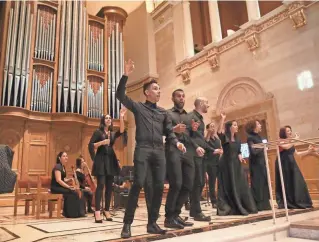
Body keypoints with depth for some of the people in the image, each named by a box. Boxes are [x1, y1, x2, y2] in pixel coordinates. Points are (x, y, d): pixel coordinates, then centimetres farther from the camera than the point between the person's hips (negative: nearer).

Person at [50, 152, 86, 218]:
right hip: (56, 188, -9)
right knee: (74, 192, -23)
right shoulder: (58, 166, -15)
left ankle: (78, 212, -4)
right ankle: (73, 213, -11)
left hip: (60, 187, 9)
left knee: (78, 192, -9)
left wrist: (69, 180, 0)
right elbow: (58, 180, -24)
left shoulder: (63, 167, 14)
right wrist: (68, 186, -28)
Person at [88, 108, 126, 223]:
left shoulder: (113, 134, 15)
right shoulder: (98, 132, 3)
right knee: (101, 185, -13)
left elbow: (122, 131, -7)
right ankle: (97, 211, -12)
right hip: (101, 160, -5)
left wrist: (121, 117, -14)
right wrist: (102, 142, -16)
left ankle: (106, 210, 11)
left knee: (109, 186, 4)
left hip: (111, 160, 5)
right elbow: (91, 146, -4)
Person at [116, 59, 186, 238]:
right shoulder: (138, 107, 9)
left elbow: (169, 131, 17)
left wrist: (176, 142, -4)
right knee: (138, 184, -12)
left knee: (159, 186, 1)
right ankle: (127, 224, -3)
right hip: (143, 150, -4)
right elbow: (120, 95, -2)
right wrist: (126, 75, -11)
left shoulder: (163, 112, 21)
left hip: (159, 151, 5)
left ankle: (152, 223, 13)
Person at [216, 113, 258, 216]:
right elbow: (219, 132, -29)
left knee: (240, 185, 7)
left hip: (236, 164, 7)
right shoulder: (225, 138, -7)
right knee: (228, 186, -2)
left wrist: (240, 157, -6)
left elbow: (238, 152, 17)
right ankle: (227, 208, 7)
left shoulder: (237, 140, 13)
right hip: (226, 164, -6)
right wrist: (222, 119, -30)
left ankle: (241, 207, 17)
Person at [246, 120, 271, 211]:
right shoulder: (250, 137, -11)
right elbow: (253, 151, -18)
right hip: (255, 163, -8)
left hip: (261, 162, 8)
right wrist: (263, 148, -8)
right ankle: (258, 205, 3)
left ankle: (264, 204, 17)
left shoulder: (258, 136, 14)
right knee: (257, 183, -4)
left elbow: (261, 148, 15)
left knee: (264, 182, 9)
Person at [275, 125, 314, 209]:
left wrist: (308, 151, 11)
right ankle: (286, 203, 4)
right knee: (286, 183, -4)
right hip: (283, 165, -7)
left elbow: (296, 153, 19)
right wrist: (295, 139, -15)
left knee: (296, 182, 5)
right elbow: (287, 147, -27)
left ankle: (298, 202, 14)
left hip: (292, 164, 7)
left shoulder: (291, 142, 15)